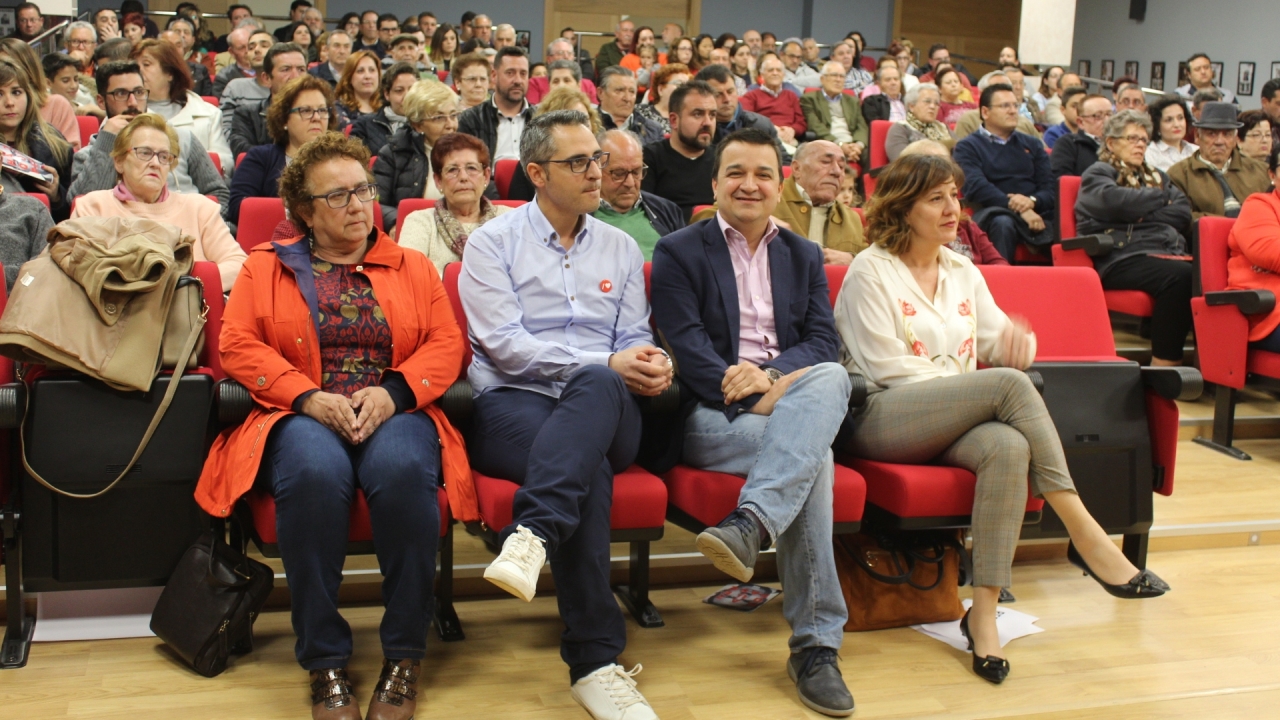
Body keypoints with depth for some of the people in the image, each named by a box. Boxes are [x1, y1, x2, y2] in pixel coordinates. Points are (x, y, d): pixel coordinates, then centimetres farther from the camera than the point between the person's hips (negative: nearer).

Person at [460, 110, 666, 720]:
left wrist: (650, 363, -10)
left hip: (603, 407, 3)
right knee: (586, 466, -36)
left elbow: (634, 339, 16)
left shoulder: (620, 248, 21)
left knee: (597, 386, -36)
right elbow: (504, 344, -5)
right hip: (511, 403, -3)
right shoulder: (493, 242, 7)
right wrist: (606, 362, -13)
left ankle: (533, 534, -48)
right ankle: (595, 660, -35)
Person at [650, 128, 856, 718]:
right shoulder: (678, 252, 9)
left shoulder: (804, 256, 22)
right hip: (713, 415, -4)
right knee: (814, 456, -33)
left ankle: (750, 524, -47)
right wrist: (748, 398, -21)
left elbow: (824, 342, 7)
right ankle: (815, 643, -34)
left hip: (793, 396, 4)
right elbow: (687, 347, -5)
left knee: (831, 377, -34)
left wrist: (770, 374, -15)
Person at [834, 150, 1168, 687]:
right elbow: (889, 370, -7)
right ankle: (1085, 537, -29)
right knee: (1008, 384, -30)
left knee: (1010, 447, -33)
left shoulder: (963, 272, 22)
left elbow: (998, 341, 15)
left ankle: (984, 611, -35)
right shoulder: (871, 272, 2)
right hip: (878, 420, -5)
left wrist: (1017, 343, -10)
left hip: (955, 422, 5)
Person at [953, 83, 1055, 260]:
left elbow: (1050, 186, 14)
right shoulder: (968, 147, 10)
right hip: (994, 213, -4)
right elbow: (976, 187, -7)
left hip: (1037, 213, 4)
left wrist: (1033, 201, -11)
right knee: (1003, 223, -38)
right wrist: (1018, 210, -18)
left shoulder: (1032, 144, 25)